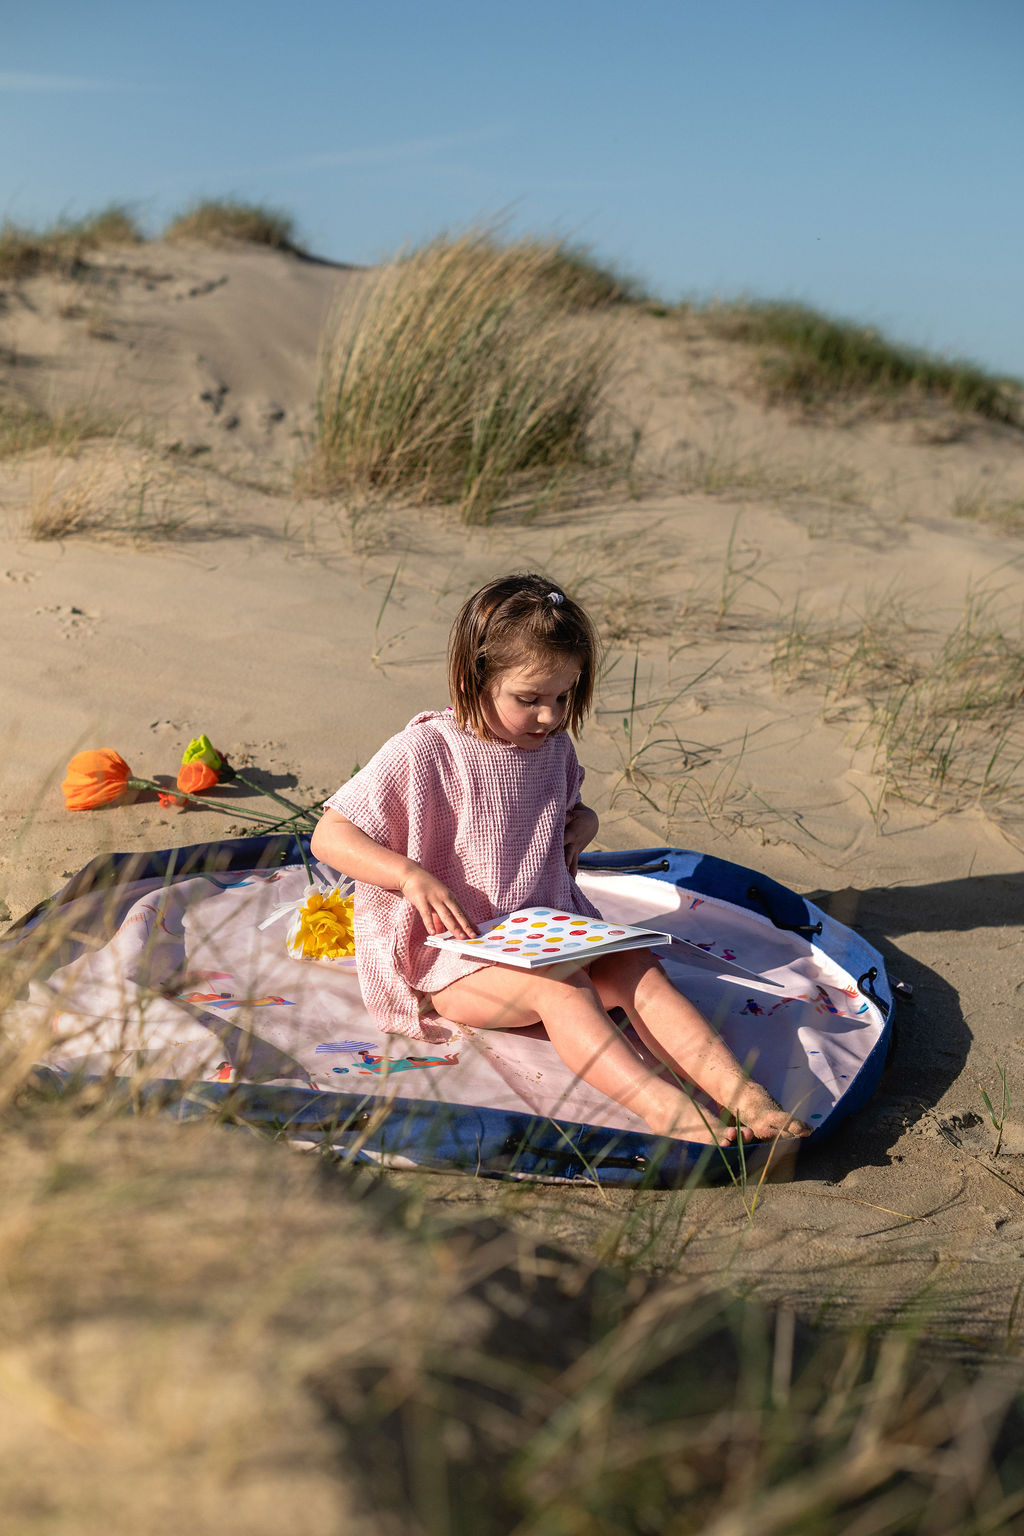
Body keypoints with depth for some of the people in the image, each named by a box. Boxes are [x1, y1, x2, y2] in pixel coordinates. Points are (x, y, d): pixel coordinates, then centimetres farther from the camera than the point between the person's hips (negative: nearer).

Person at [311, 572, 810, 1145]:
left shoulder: (554, 747, 7)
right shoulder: (423, 752, -13)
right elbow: (329, 837, -11)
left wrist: (583, 824, 5)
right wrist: (412, 875, -25)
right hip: (449, 955, -6)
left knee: (638, 966, -21)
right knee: (560, 985, -33)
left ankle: (744, 1094, -32)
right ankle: (665, 1108, -50)